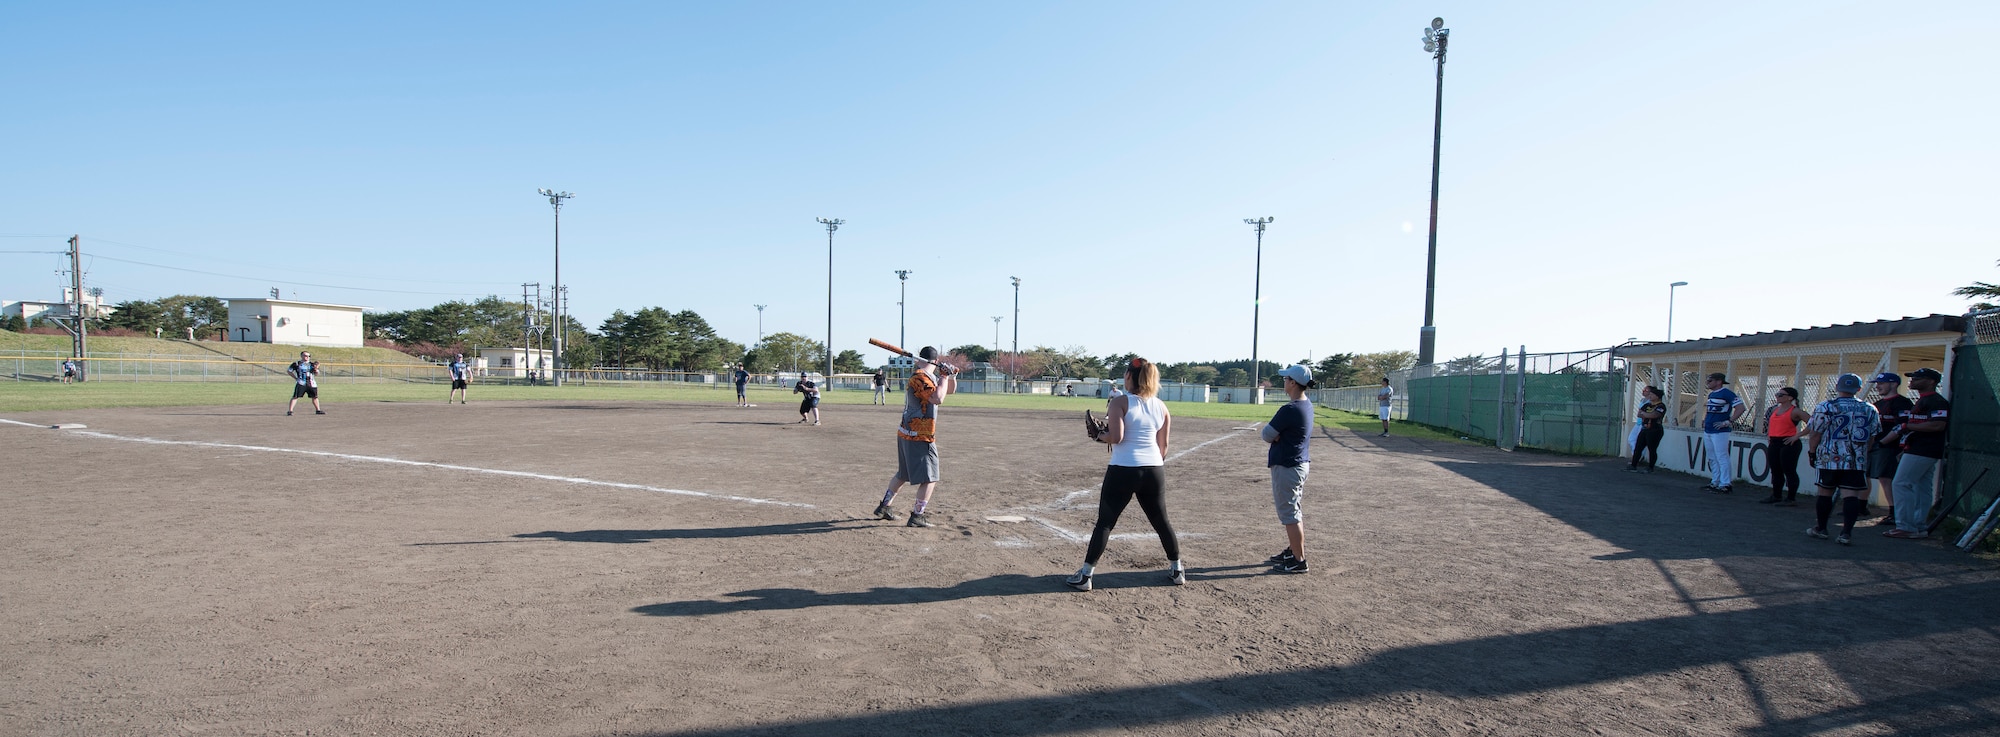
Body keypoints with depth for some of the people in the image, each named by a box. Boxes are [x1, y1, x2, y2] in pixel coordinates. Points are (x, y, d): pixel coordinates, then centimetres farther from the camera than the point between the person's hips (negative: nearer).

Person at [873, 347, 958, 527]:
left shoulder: (929, 377, 13)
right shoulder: (920, 377, -17)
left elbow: (950, 390, 22)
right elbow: (938, 398, -32)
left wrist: (951, 376, 1)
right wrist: (945, 376, -19)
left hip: (906, 434, 10)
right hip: (919, 438, -10)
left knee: (903, 474, 23)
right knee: (929, 478, -5)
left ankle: (885, 506, 32)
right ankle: (917, 516, -2)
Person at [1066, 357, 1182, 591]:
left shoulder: (1120, 403, -8)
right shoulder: (1161, 406, 7)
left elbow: (1116, 437, -18)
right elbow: (1163, 445, 10)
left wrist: (1100, 436, 1)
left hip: (1123, 470, -4)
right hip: (1154, 470, 4)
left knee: (1105, 523, 2)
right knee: (1161, 521, 20)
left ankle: (1085, 575, 3)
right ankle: (1177, 570, 30)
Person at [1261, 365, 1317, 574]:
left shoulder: (1290, 410, -23)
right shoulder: (1307, 405, 8)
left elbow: (1267, 435, -16)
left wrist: (1273, 435, 2)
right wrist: (1277, 435, -6)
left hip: (1287, 466, -10)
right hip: (1301, 463, 10)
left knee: (1289, 513, -2)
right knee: (1293, 511, 20)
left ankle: (1299, 561, 3)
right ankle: (1292, 551, 31)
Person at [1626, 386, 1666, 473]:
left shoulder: (1661, 406, -10)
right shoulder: (1647, 404, 13)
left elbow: (1653, 415, -24)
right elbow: (1639, 414, 9)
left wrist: (1643, 413, -8)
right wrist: (1647, 415, -10)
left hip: (1654, 430, -8)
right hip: (1644, 429, 8)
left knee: (1652, 450, -1)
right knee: (1638, 447, 7)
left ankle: (1650, 468, 8)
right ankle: (1633, 465, 13)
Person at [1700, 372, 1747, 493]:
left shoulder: (1726, 393, -11)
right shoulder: (1711, 394, 16)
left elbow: (1741, 408, -18)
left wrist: (1729, 422, -19)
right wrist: (1705, 420, 17)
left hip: (1720, 432, -9)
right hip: (1708, 431, 9)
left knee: (1722, 458, -9)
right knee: (1712, 459, 13)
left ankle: (1725, 485, -8)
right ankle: (1714, 483, 19)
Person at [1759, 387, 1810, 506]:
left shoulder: (1795, 411, -9)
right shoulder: (1774, 409, 14)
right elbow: (1769, 423, 31)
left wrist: (1797, 436, -18)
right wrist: (1769, 435, 16)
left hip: (1789, 443, -8)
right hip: (1774, 443, 8)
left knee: (1789, 471, -4)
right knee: (1776, 471, 12)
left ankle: (1791, 498, 2)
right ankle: (1776, 496, 20)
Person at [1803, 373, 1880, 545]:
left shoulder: (1826, 407, -6)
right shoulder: (1870, 410, 6)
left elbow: (1815, 434, -5)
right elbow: (1872, 437, 12)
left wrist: (1813, 452, 7)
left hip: (1829, 459, -2)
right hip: (1857, 461, 2)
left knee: (1825, 494, 8)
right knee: (1851, 495, -2)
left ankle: (1820, 529, 17)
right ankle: (1847, 532, -9)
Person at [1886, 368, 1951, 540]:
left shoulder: (1937, 401, -12)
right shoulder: (1922, 401, 20)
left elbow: (1938, 425, -25)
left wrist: (1908, 426, -19)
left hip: (1921, 452, -11)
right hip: (1925, 452, 11)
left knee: (1902, 484, -13)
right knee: (1922, 488, 10)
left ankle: (1906, 527, -13)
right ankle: (1919, 527, 13)